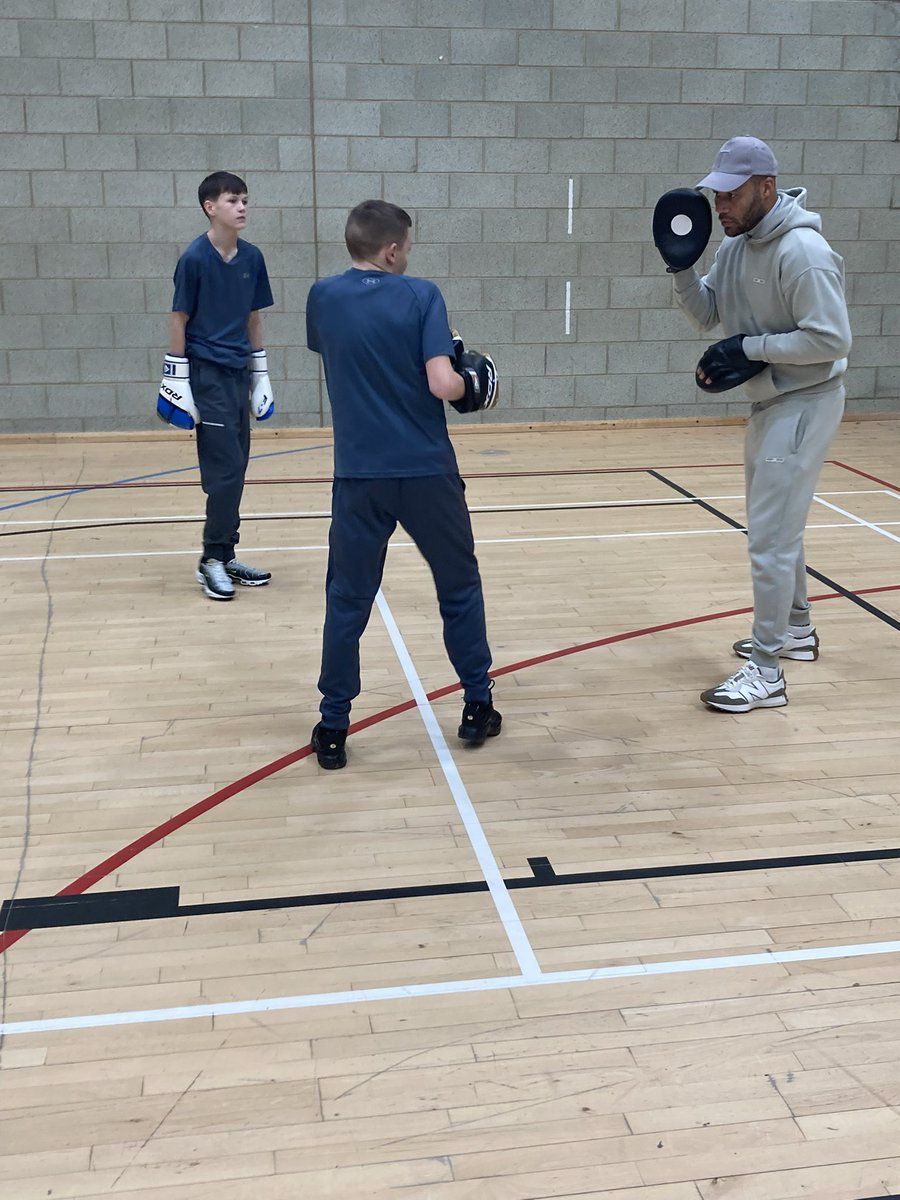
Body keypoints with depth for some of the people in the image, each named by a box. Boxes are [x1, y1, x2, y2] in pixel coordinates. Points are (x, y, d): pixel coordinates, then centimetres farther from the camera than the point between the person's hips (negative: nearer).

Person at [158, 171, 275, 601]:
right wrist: (177, 380, -8)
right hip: (206, 374, -6)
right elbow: (179, 320, -7)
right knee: (226, 469, -6)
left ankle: (225, 556, 20)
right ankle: (213, 560, 7)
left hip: (238, 374, 6)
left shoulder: (251, 258, 5)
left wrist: (261, 373, 14)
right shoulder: (195, 258, -10)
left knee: (234, 469, 10)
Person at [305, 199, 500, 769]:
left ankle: (333, 729, 12)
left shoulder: (323, 298, 3)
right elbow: (443, 384, -16)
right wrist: (469, 382, 6)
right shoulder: (422, 296, -6)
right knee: (460, 587, 15)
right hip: (427, 471, -2)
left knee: (348, 601, 10)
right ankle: (478, 708, 22)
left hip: (360, 474, 2)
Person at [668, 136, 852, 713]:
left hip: (804, 404, -9)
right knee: (777, 524, 22)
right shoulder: (736, 244, 3)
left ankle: (767, 674, -2)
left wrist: (750, 348, -23)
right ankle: (797, 630, 40)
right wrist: (680, 265, -9)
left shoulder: (802, 252, -23)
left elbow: (833, 340, -25)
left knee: (771, 537, -9)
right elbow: (704, 315, 7)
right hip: (770, 403, 9)